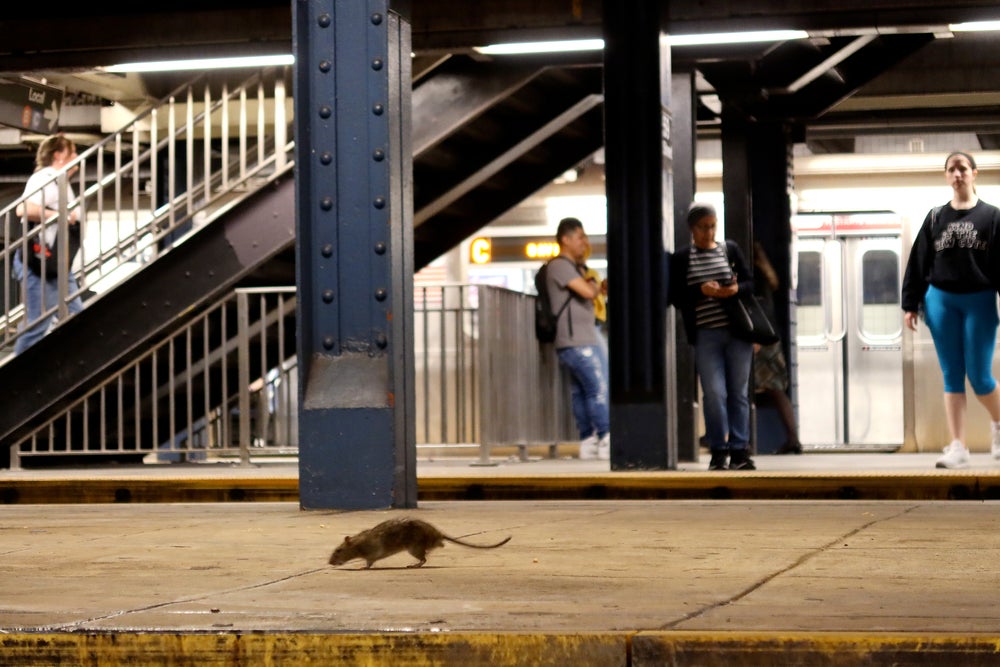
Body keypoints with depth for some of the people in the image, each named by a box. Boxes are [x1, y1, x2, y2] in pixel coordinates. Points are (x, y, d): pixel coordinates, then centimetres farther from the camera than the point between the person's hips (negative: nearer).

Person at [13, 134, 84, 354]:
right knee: (37, 325, -9)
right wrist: (61, 216, -27)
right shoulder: (45, 179, -12)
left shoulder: (60, 183, 19)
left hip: (57, 262, 11)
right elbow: (23, 209, -30)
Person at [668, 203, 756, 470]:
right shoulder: (681, 258, 4)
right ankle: (718, 451, 5)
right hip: (706, 335, -2)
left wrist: (737, 288, -11)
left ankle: (739, 450, 8)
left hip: (738, 332, 2)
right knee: (714, 393, -5)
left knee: (739, 393, 4)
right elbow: (674, 297, 0)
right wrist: (701, 290, -15)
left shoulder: (731, 249, 9)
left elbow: (750, 281, 11)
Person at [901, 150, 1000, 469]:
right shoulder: (935, 218, 9)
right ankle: (957, 447, -1)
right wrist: (910, 304, 4)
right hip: (940, 301, 2)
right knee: (952, 375, 0)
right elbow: (918, 263, 9)